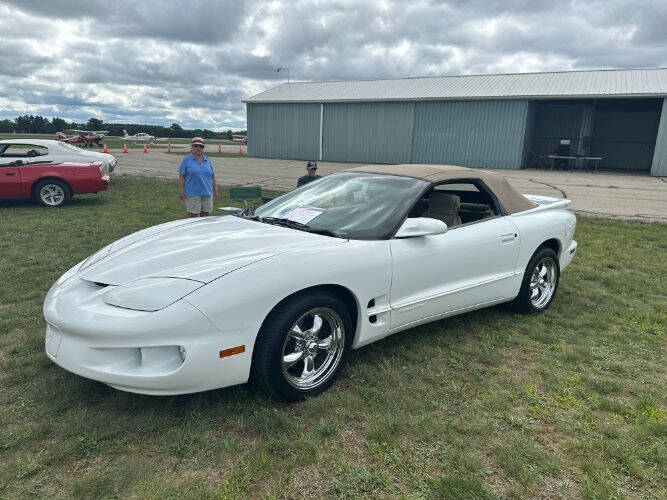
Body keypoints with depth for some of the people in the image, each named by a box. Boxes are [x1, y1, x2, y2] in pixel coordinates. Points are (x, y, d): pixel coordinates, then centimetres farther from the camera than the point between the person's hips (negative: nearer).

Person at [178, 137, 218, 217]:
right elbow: (181, 177, -1)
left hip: (207, 193, 4)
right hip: (192, 194, -4)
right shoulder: (186, 160, 2)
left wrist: (215, 190, 13)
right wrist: (181, 191, -8)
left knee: (205, 216, 7)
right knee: (192, 216, -3)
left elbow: (212, 177, 17)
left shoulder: (208, 161, 13)